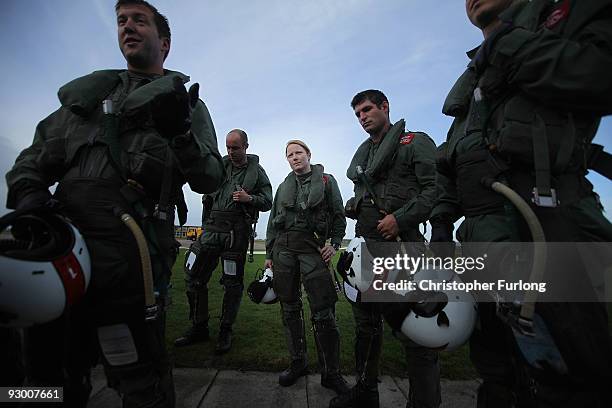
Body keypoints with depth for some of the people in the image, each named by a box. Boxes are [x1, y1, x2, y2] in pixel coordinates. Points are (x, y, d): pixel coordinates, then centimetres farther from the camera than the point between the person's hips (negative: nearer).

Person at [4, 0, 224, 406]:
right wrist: (29, 194, -3)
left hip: (129, 255, -4)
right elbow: (37, 156, 18)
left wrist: (180, 132, -17)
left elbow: (210, 179, -2)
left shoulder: (184, 102, 9)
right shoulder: (88, 92, 22)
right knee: (58, 373, 21)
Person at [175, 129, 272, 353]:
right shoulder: (220, 164, 12)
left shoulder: (257, 171, 7)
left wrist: (250, 198, -11)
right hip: (212, 227, 3)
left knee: (233, 283, 5)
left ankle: (225, 331, 22)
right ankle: (199, 327, 23)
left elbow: (267, 202, 6)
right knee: (194, 277, 5)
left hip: (237, 232, -3)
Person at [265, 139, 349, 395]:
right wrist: (269, 254, 13)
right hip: (283, 249, 4)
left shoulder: (327, 181, 9)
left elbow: (339, 216, 7)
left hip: (313, 248, -3)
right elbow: (273, 222, 17)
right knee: (289, 308, 9)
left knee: (323, 312, -5)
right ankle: (298, 362, 27)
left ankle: (331, 373, 12)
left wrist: (334, 244, -6)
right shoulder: (284, 186, 17)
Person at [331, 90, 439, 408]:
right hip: (366, 243, 7)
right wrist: (355, 207, 6)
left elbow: (434, 189, -8)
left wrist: (400, 218, -18)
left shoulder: (416, 142, 3)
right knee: (366, 322, 15)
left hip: (402, 242, -6)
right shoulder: (362, 153, 22)